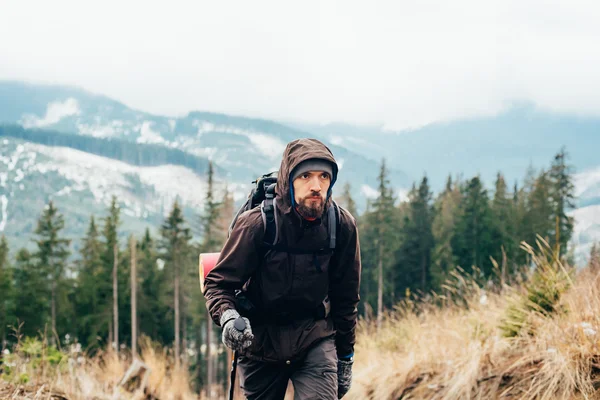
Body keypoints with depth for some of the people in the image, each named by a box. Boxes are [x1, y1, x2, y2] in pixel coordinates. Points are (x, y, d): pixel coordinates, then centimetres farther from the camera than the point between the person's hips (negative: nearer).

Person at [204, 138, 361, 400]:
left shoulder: (342, 225, -9)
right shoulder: (257, 223, -17)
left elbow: (345, 297, 3)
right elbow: (218, 282, -10)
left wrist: (345, 357, 8)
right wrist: (228, 318, -31)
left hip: (314, 337, 1)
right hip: (260, 337, 0)